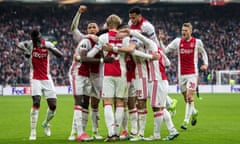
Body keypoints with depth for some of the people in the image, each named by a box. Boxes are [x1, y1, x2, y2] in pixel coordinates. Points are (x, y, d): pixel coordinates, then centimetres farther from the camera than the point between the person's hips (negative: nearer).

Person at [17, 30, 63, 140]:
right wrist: (25, 50, -41)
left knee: (53, 106, 0)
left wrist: (49, 48, -27)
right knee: (36, 103, -17)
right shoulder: (30, 44, -5)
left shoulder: (47, 44, -3)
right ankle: (33, 132, -11)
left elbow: (60, 55, -13)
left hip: (47, 78, 2)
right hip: (35, 78, -2)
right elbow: (20, 44, -21)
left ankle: (46, 123, 30)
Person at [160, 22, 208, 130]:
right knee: (186, 97, 9)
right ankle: (194, 112, 37)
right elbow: (165, 50, 1)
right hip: (181, 74, 3)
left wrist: (205, 64, 3)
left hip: (192, 74, -3)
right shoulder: (177, 41, 4)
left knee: (189, 96, -13)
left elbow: (203, 53, 16)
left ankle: (186, 121, -10)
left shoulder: (197, 42, 0)